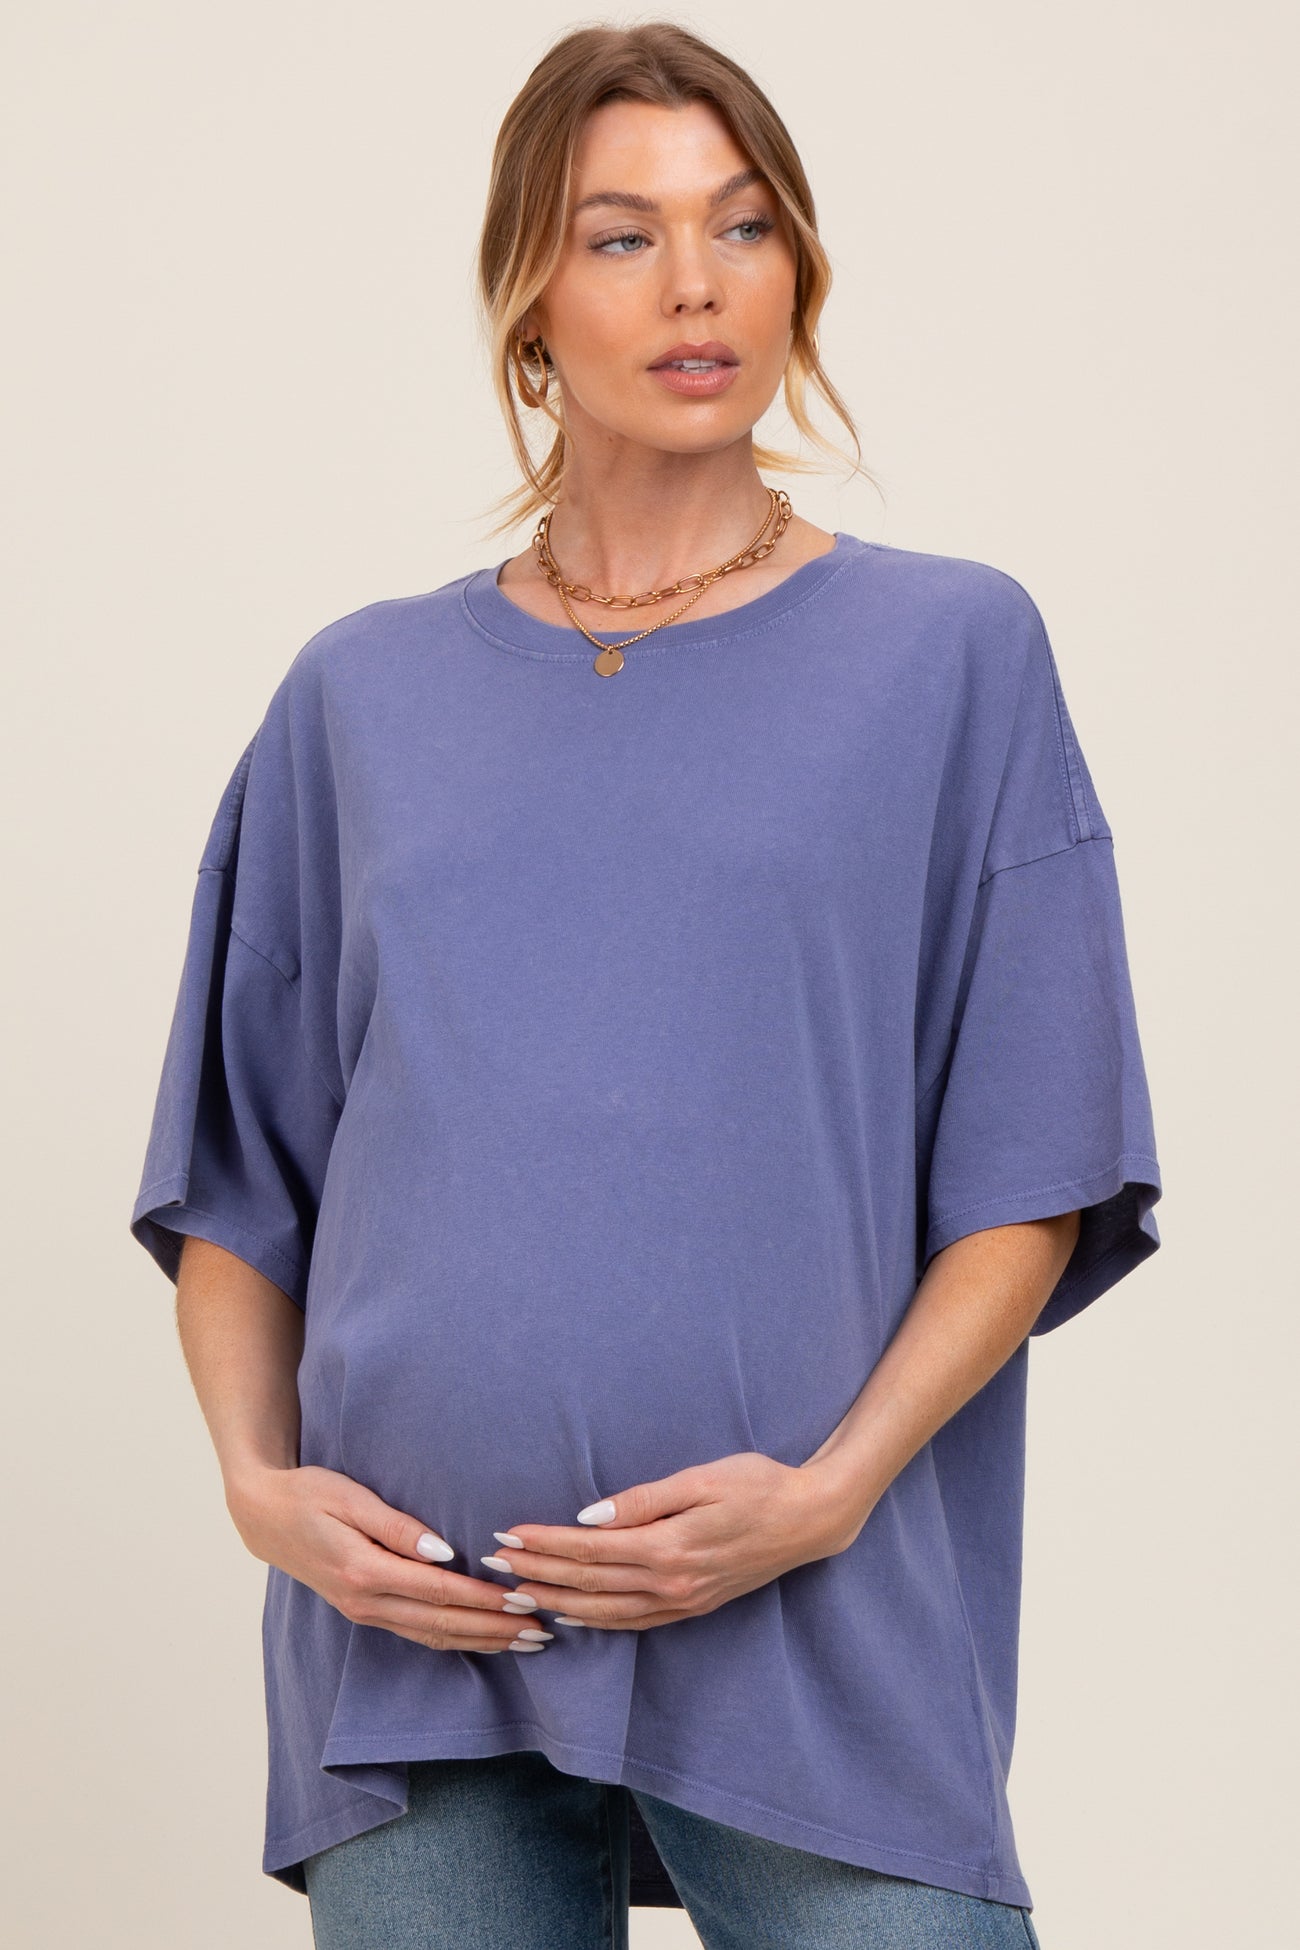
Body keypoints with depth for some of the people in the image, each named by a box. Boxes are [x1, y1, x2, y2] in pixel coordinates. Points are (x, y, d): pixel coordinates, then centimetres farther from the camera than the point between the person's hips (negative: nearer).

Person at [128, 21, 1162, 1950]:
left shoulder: (949, 652, 5)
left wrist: (828, 1487, -11)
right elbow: (237, 1178, 13)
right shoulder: (363, 697, 11)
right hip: (412, 1631, 2)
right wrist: (259, 1476, -4)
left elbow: (1031, 1176, 1)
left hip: (814, 1643, -2)